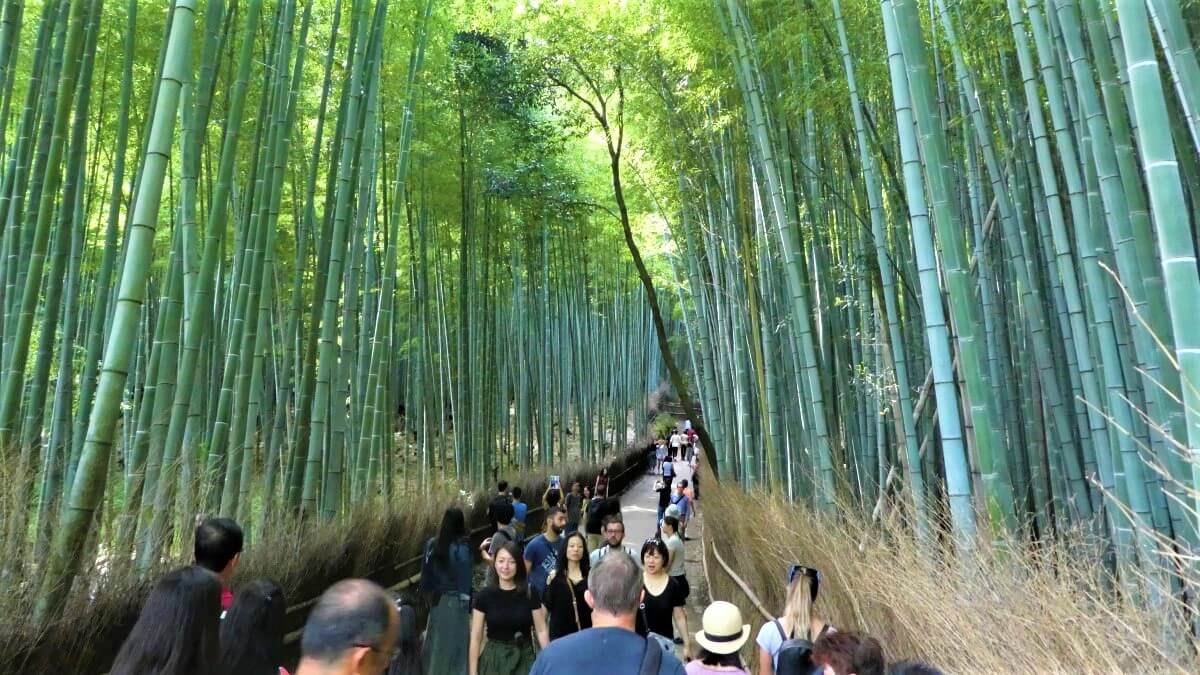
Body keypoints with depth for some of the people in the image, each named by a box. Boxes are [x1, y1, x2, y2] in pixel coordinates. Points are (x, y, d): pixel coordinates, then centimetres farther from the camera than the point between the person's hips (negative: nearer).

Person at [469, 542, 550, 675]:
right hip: (494, 658, 0)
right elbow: (476, 637, -4)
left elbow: (541, 631, -3)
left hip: (524, 658, 0)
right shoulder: (485, 595, -7)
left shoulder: (530, 594, -6)